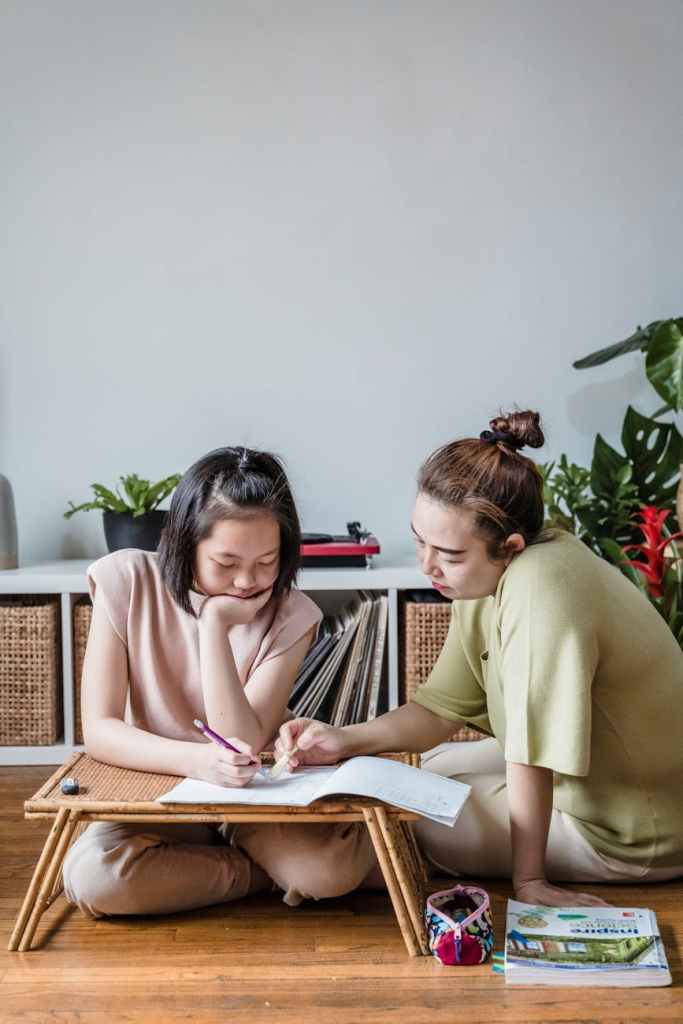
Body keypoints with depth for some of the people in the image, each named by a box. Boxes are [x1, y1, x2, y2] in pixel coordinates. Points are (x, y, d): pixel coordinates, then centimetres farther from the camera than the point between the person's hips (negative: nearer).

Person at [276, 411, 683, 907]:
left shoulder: (538, 586, -35)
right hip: (591, 768, 8)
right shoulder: (485, 572, -8)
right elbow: (440, 708, -2)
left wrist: (528, 877, -20)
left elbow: (532, 754, -30)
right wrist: (345, 739, -15)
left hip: (630, 830, -8)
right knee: (434, 765, 22)